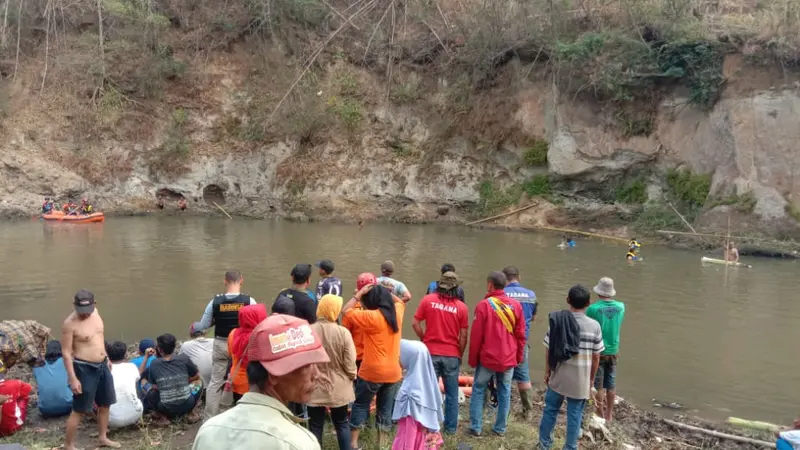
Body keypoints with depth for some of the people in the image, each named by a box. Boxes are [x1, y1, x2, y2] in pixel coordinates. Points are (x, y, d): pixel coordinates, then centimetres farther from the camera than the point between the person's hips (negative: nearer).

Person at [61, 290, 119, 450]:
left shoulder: (95, 311, 0)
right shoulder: (70, 324, -20)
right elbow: (66, 353, -17)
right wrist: (73, 378, -19)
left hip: (102, 365, 7)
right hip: (84, 369, -7)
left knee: (105, 404, 19)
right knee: (79, 410, 1)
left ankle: (103, 437, 35)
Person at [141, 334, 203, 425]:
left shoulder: (154, 364, -4)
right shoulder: (184, 359, -5)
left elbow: (154, 386, 7)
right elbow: (197, 376, 10)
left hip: (166, 408, 0)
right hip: (187, 404, 0)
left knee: (149, 395, 29)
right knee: (199, 382, 28)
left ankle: (163, 417, 9)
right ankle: (191, 413, 14)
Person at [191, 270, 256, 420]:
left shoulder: (215, 301, -8)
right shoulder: (249, 301, -13)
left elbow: (204, 325, 1)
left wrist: (194, 326, 23)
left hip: (221, 344, 1)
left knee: (215, 381, 13)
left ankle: (210, 418, 17)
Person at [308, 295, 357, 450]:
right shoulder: (343, 332, -17)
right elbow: (349, 365, -12)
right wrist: (352, 377, 10)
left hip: (314, 388, 0)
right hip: (338, 388, 0)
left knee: (315, 426, 14)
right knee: (342, 423, 19)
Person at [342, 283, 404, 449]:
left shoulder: (371, 317, -16)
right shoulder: (397, 313, 2)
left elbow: (346, 311, -10)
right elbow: (399, 301, 25)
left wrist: (359, 293, -5)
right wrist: (385, 291, 16)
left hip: (372, 372, -5)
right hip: (393, 373, 5)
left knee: (360, 405, 12)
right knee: (385, 409, 13)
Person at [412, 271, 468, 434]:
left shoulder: (427, 300, -5)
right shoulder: (462, 307, -5)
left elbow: (415, 323, -4)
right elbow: (463, 336, -3)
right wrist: (460, 355, 12)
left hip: (430, 353, 0)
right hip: (452, 355, 0)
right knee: (452, 394, 13)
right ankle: (450, 427, 21)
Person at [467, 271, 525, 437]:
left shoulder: (484, 305, -12)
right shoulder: (516, 305, -1)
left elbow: (476, 335, -9)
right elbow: (520, 335, 4)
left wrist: (473, 359, 1)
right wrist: (518, 357, 16)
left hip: (487, 358, -3)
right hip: (509, 359, 3)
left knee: (478, 390, 10)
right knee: (504, 392, 12)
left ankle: (475, 427, 11)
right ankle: (500, 428, 19)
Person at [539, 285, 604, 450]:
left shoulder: (557, 321, -8)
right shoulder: (594, 326, -10)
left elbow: (549, 350, -3)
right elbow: (596, 357, -4)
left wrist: (547, 371, 12)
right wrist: (591, 379, 10)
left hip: (558, 376, 1)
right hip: (580, 380, -1)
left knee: (550, 410, 16)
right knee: (575, 415, 11)